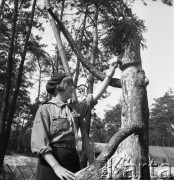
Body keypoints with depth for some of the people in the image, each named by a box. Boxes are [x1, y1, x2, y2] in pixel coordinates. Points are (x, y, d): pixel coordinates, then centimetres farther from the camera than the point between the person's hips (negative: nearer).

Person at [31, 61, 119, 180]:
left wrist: (109, 75, 20)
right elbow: (39, 142, -13)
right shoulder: (45, 109, -5)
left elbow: (95, 97, 20)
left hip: (72, 158, 6)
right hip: (52, 159, -6)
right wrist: (56, 167, -24)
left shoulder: (74, 108, 15)